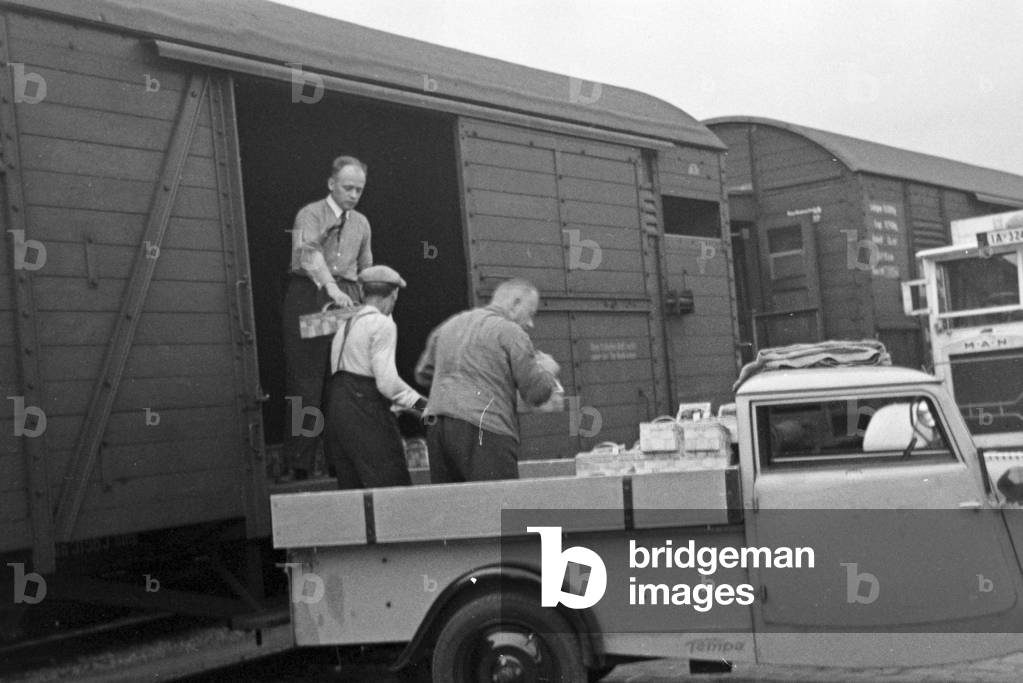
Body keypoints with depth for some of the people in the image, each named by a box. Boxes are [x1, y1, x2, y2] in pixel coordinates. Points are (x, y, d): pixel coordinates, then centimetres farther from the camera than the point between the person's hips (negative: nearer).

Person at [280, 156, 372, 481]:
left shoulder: (361, 223, 18)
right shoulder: (310, 215, 0)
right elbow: (309, 253, -19)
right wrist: (331, 287, -35)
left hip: (347, 299, 5)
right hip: (309, 296, -5)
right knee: (306, 383, -7)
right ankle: (298, 465, -8)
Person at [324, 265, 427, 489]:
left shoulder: (346, 325, 19)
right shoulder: (383, 324, -7)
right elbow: (386, 381, -17)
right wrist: (418, 402, -7)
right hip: (366, 416, -9)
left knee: (350, 489, 10)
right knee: (392, 486, -7)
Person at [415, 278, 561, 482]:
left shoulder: (449, 325, 20)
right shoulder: (510, 331, -1)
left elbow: (423, 373, 27)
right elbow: (536, 392, -2)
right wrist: (548, 371, 18)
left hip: (436, 427, 7)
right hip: (484, 430, -7)